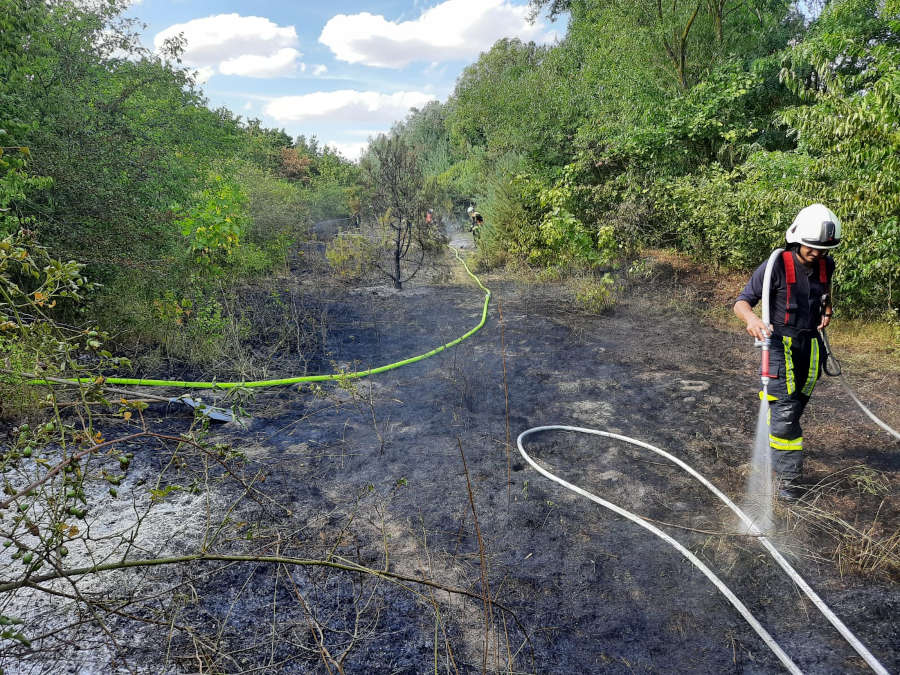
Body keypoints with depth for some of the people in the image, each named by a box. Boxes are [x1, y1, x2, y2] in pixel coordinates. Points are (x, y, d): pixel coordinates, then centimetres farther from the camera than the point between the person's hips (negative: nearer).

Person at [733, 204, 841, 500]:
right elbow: (742, 302, -18)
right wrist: (752, 319, -39)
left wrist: (827, 310, 11)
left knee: (796, 405, 15)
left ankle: (776, 449, 36)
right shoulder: (776, 266, -16)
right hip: (780, 344, -6)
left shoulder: (825, 265, 3)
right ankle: (789, 476, -3)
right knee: (785, 409, -12)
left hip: (811, 344, 6)